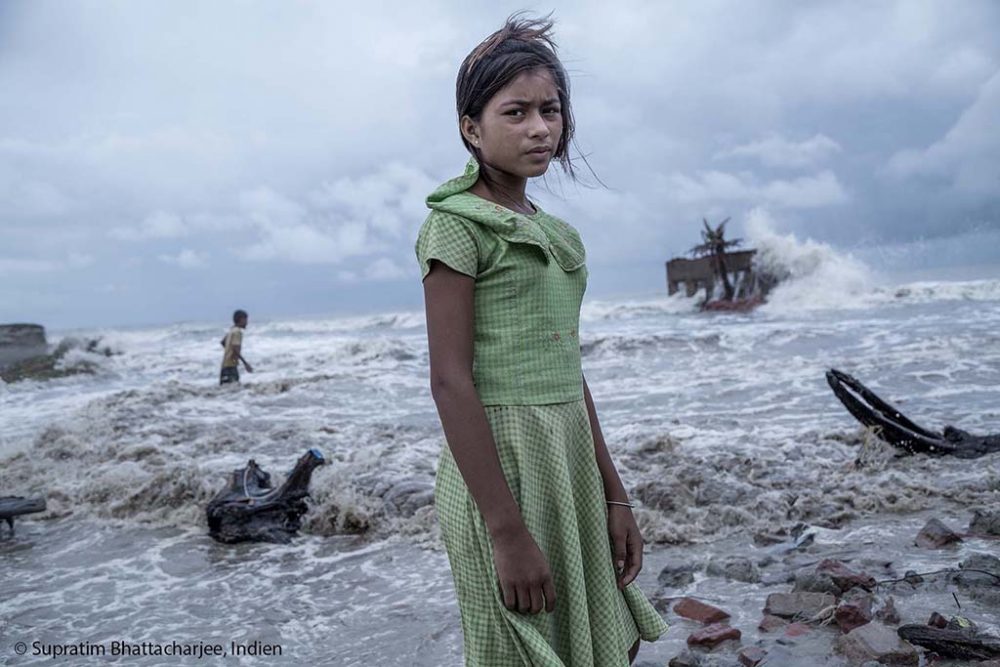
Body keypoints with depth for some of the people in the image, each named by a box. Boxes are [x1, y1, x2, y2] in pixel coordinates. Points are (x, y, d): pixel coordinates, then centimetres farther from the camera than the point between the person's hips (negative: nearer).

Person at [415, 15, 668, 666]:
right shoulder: (457, 222, -9)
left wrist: (614, 495, 13)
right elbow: (450, 379, -17)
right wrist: (507, 530, -20)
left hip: (570, 458, 8)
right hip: (499, 464, -7)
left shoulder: (556, 233, 13)